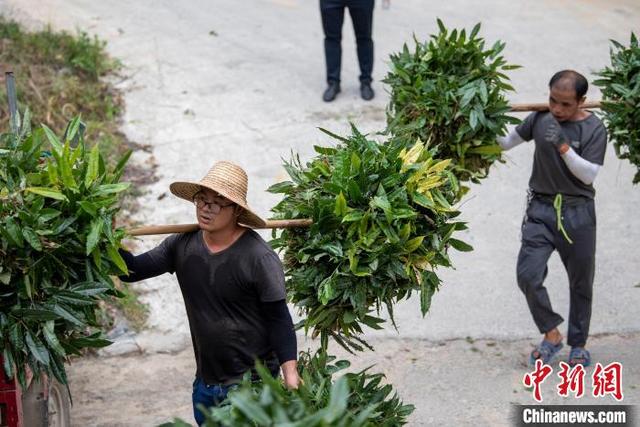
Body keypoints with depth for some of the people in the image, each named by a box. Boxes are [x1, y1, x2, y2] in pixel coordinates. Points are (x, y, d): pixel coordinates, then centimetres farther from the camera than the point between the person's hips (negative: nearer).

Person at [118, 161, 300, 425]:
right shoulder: (182, 245, -1)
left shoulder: (259, 257, -17)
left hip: (253, 383, -6)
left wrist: (290, 374, -20)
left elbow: (278, 319, -13)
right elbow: (132, 271, 3)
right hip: (205, 384, 6)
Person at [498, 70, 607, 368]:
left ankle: (578, 345, 26)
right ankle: (551, 334, 8)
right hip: (541, 209, 2)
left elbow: (589, 174, -16)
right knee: (528, 275, -12)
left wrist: (563, 146, -26)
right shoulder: (540, 118, 1)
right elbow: (506, 142, 13)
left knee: (581, 284, 9)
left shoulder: (594, 128, -8)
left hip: (578, 212, -2)